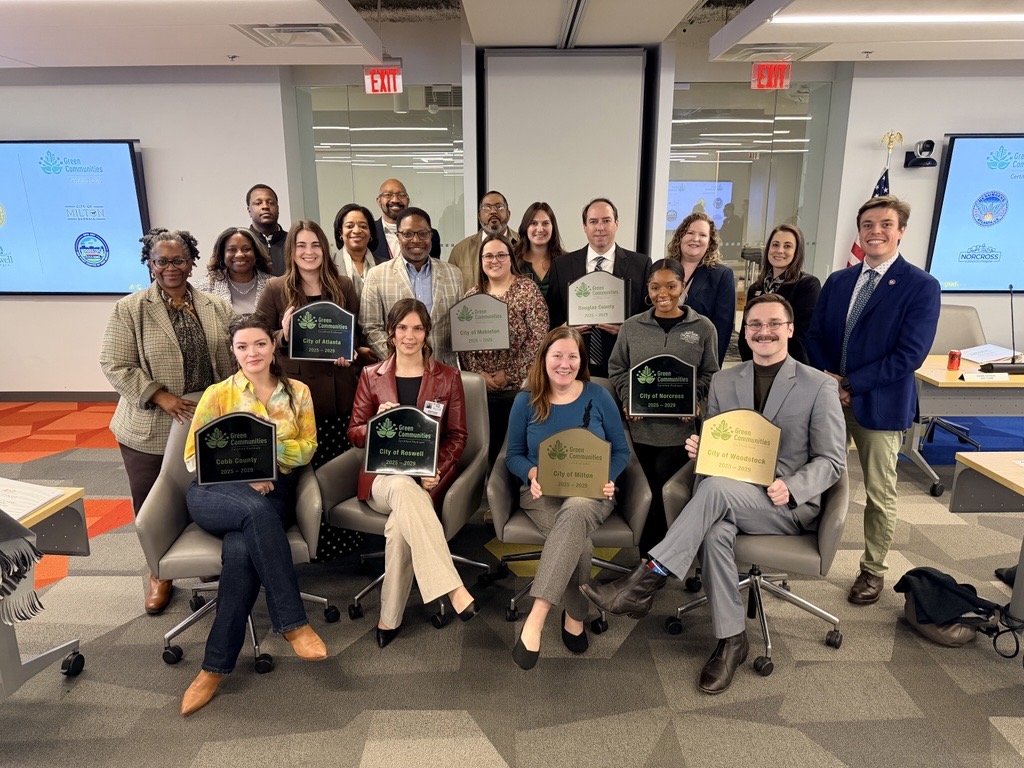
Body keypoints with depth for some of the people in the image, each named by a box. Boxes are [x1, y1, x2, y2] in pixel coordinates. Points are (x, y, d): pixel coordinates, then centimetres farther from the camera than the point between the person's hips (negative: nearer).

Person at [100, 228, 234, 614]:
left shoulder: (217, 308, 5)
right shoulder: (129, 310, -4)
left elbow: (231, 361, 5)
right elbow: (115, 366, -7)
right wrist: (161, 397, -17)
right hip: (151, 429, -1)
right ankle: (159, 572, 30)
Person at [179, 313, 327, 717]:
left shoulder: (297, 392, 10)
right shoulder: (217, 394, 6)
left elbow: (308, 446, 7)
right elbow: (194, 456, 3)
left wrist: (270, 448, -14)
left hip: (272, 490, 1)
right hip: (215, 492, -1)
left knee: (240, 551, -33)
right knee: (256, 511, -38)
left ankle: (216, 666, -19)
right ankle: (293, 623, -29)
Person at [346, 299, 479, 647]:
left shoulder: (448, 377, 9)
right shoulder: (371, 376, 11)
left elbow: (457, 436, 7)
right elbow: (354, 434, 11)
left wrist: (436, 469, -12)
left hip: (429, 476, 0)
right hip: (381, 475, 0)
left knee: (400, 523, -34)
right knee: (404, 488, -38)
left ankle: (389, 620, -19)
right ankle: (454, 589, -42)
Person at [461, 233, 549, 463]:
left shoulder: (528, 289, -3)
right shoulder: (472, 294, 10)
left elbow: (538, 338, -10)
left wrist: (509, 374, -12)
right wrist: (477, 372, -7)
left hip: (520, 386, -3)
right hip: (481, 387, 4)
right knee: (487, 446, 10)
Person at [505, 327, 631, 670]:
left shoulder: (598, 396, 3)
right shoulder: (526, 401, 3)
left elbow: (621, 450, 7)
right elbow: (514, 454, 8)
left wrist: (608, 478, -14)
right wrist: (532, 473, -15)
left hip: (590, 493, 0)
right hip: (543, 493, 0)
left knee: (575, 512, -38)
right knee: (578, 542, -33)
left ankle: (536, 619, -35)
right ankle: (575, 614, -8)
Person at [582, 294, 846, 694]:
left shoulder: (819, 386, 0)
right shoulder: (723, 381, 11)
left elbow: (831, 460, 0)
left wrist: (791, 488, -19)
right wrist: (699, 447, -8)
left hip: (790, 506, -3)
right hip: (730, 498, 3)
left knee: (715, 488, -34)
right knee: (716, 531, -33)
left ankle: (643, 582, -30)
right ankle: (731, 640, -15)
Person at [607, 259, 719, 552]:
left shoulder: (702, 328, 3)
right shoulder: (632, 327, 6)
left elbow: (709, 374, 6)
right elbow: (617, 369, 11)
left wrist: (692, 400, -10)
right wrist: (629, 398, -4)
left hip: (680, 426, -1)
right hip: (641, 425, 1)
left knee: (667, 487, -4)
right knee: (646, 486, 7)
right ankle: (646, 552, 22)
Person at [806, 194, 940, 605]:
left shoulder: (921, 286, -9)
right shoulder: (837, 281, 8)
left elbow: (910, 355, -16)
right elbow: (814, 335, 7)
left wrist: (851, 384, -17)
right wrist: (827, 377, -11)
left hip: (879, 404, -4)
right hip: (829, 398, 4)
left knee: (879, 493, 9)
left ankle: (873, 570, 26)